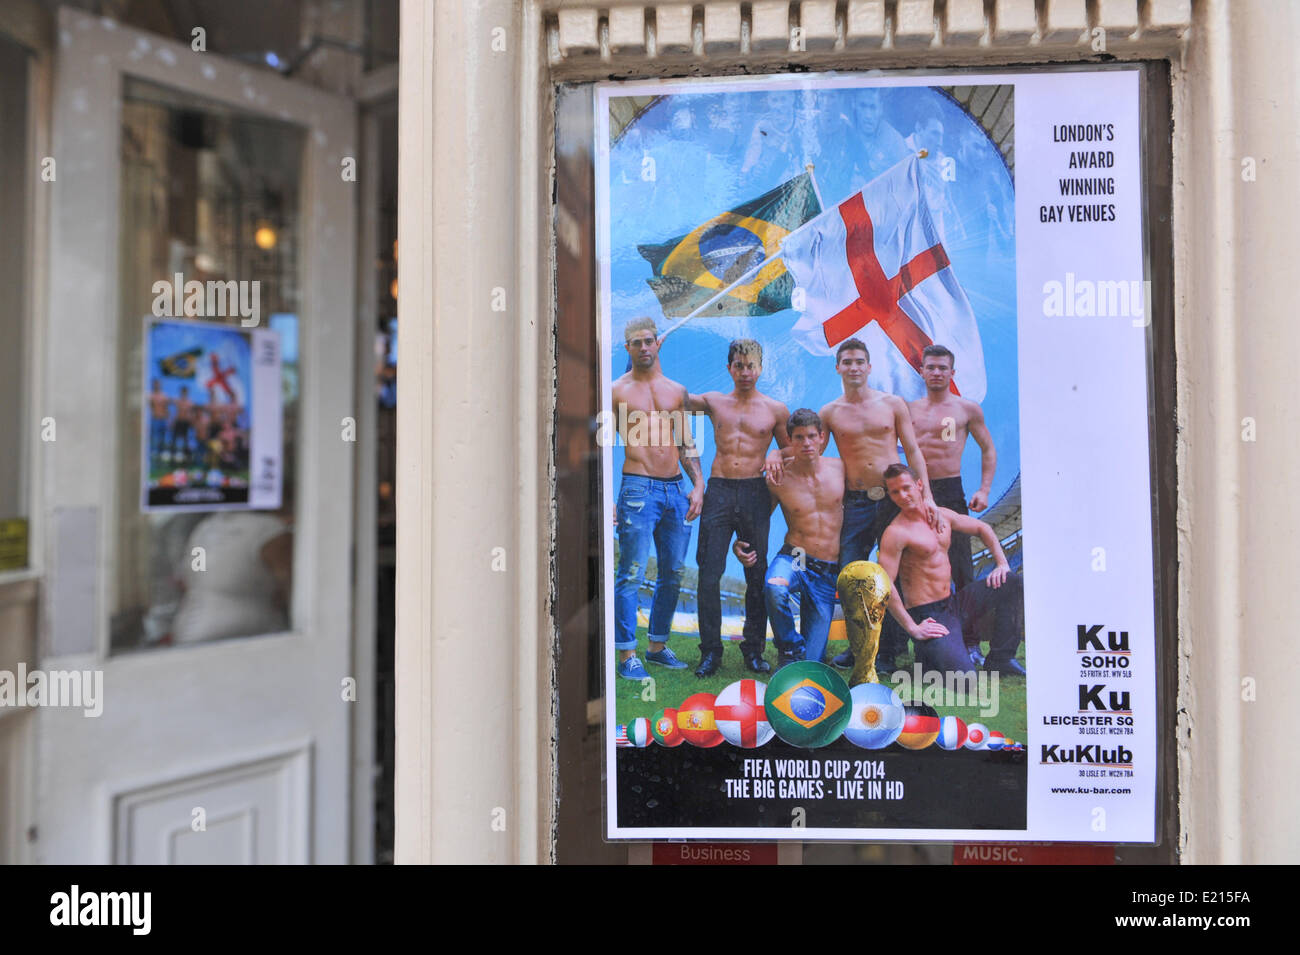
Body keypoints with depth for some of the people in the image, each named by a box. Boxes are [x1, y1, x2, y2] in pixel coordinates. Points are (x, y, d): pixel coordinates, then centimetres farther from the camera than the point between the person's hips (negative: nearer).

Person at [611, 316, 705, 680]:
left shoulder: (677, 391, 15)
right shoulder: (617, 391, 2)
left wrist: (698, 484, 8)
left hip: (676, 490, 5)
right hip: (638, 489, -5)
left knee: (673, 574, 10)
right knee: (631, 575, -5)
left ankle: (658, 645, 24)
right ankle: (627, 655, 4)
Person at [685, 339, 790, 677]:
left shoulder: (776, 409, 8)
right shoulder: (714, 402, 10)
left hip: (755, 493, 0)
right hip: (718, 491, 0)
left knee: (757, 575, 4)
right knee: (709, 574, -3)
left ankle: (754, 649, 16)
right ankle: (710, 651, 6)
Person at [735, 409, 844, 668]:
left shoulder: (839, 467, 1)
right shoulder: (778, 479, -6)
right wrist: (740, 544, -11)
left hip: (828, 571, 2)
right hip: (794, 559, -1)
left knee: (811, 661, -5)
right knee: (774, 588, -40)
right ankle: (789, 648, -12)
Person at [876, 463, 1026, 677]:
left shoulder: (943, 515, 9)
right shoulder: (896, 533, -15)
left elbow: (981, 528, 24)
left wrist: (1002, 563, 10)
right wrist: (912, 628, -22)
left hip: (954, 604, 8)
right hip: (927, 616, -8)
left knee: (1012, 581, -1)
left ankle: (1000, 659, 5)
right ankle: (926, 656, 8)